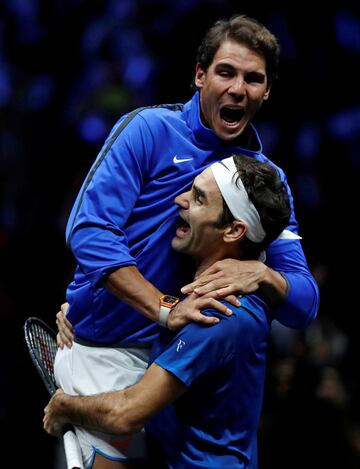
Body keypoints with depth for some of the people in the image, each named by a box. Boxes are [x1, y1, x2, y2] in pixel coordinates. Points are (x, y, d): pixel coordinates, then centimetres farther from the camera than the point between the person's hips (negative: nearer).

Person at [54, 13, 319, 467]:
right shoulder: (150, 129, -8)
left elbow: (304, 305, 1)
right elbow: (88, 229, -18)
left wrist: (262, 275, -22)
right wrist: (165, 308, -27)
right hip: (100, 346, -4)